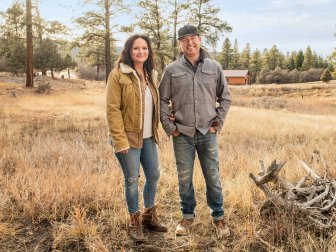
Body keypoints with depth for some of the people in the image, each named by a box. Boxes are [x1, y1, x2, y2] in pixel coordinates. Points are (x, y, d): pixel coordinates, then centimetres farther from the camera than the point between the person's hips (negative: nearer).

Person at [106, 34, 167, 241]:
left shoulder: (151, 74, 11)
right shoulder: (118, 75, -10)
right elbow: (112, 109, -14)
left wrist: (156, 129, 9)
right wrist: (120, 140, -19)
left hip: (148, 137, 7)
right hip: (129, 138, -7)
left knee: (154, 175, 14)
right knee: (132, 179, 3)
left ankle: (150, 216, 33)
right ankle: (135, 222, 22)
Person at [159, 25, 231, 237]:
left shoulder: (214, 67, 4)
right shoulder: (172, 70, 1)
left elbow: (225, 98, 10)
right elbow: (163, 100, 4)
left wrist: (218, 123, 2)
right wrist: (169, 127, -2)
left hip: (208, 133, 0)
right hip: (182, 134, 0)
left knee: (213, 177, 8)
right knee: (184, 179, 10)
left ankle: (219, 217, 26)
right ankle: (188, 216, 29)